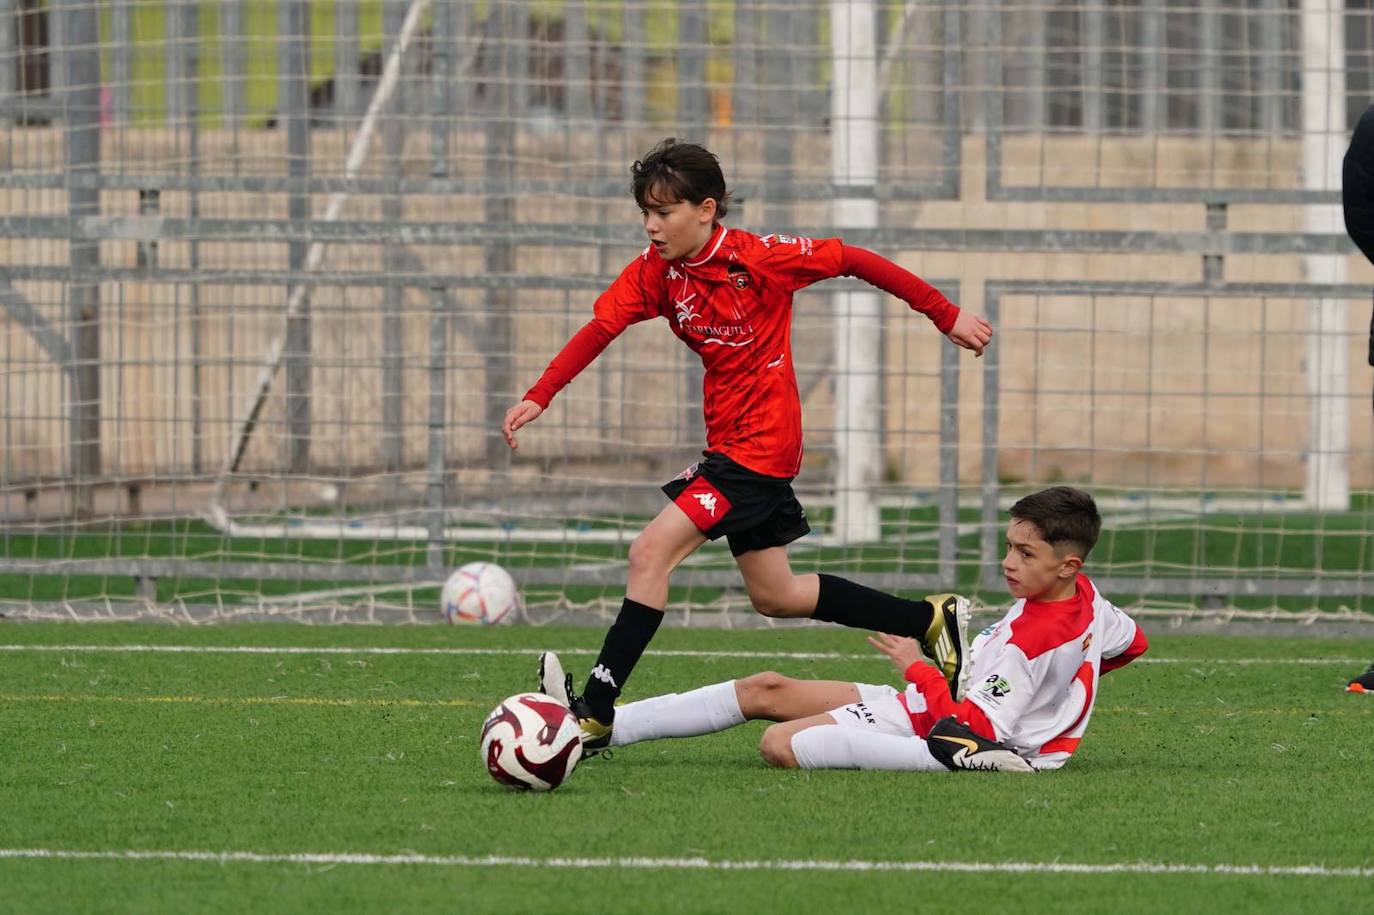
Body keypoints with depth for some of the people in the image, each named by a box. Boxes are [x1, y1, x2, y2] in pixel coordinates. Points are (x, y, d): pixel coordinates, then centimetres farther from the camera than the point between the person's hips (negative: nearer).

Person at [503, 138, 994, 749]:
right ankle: (930, 618, 30)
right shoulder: (656, 270, 1)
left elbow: (854, 262, -8)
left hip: (762, 444, -8)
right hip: (728, 442, 8)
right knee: (773, 596, 16)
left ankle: (595, 714, -18)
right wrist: (538, 397, -22)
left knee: (650, 554, -18)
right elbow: (601, 328, -8)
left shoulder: (758, 258, -16)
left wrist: (946, 315, -4)